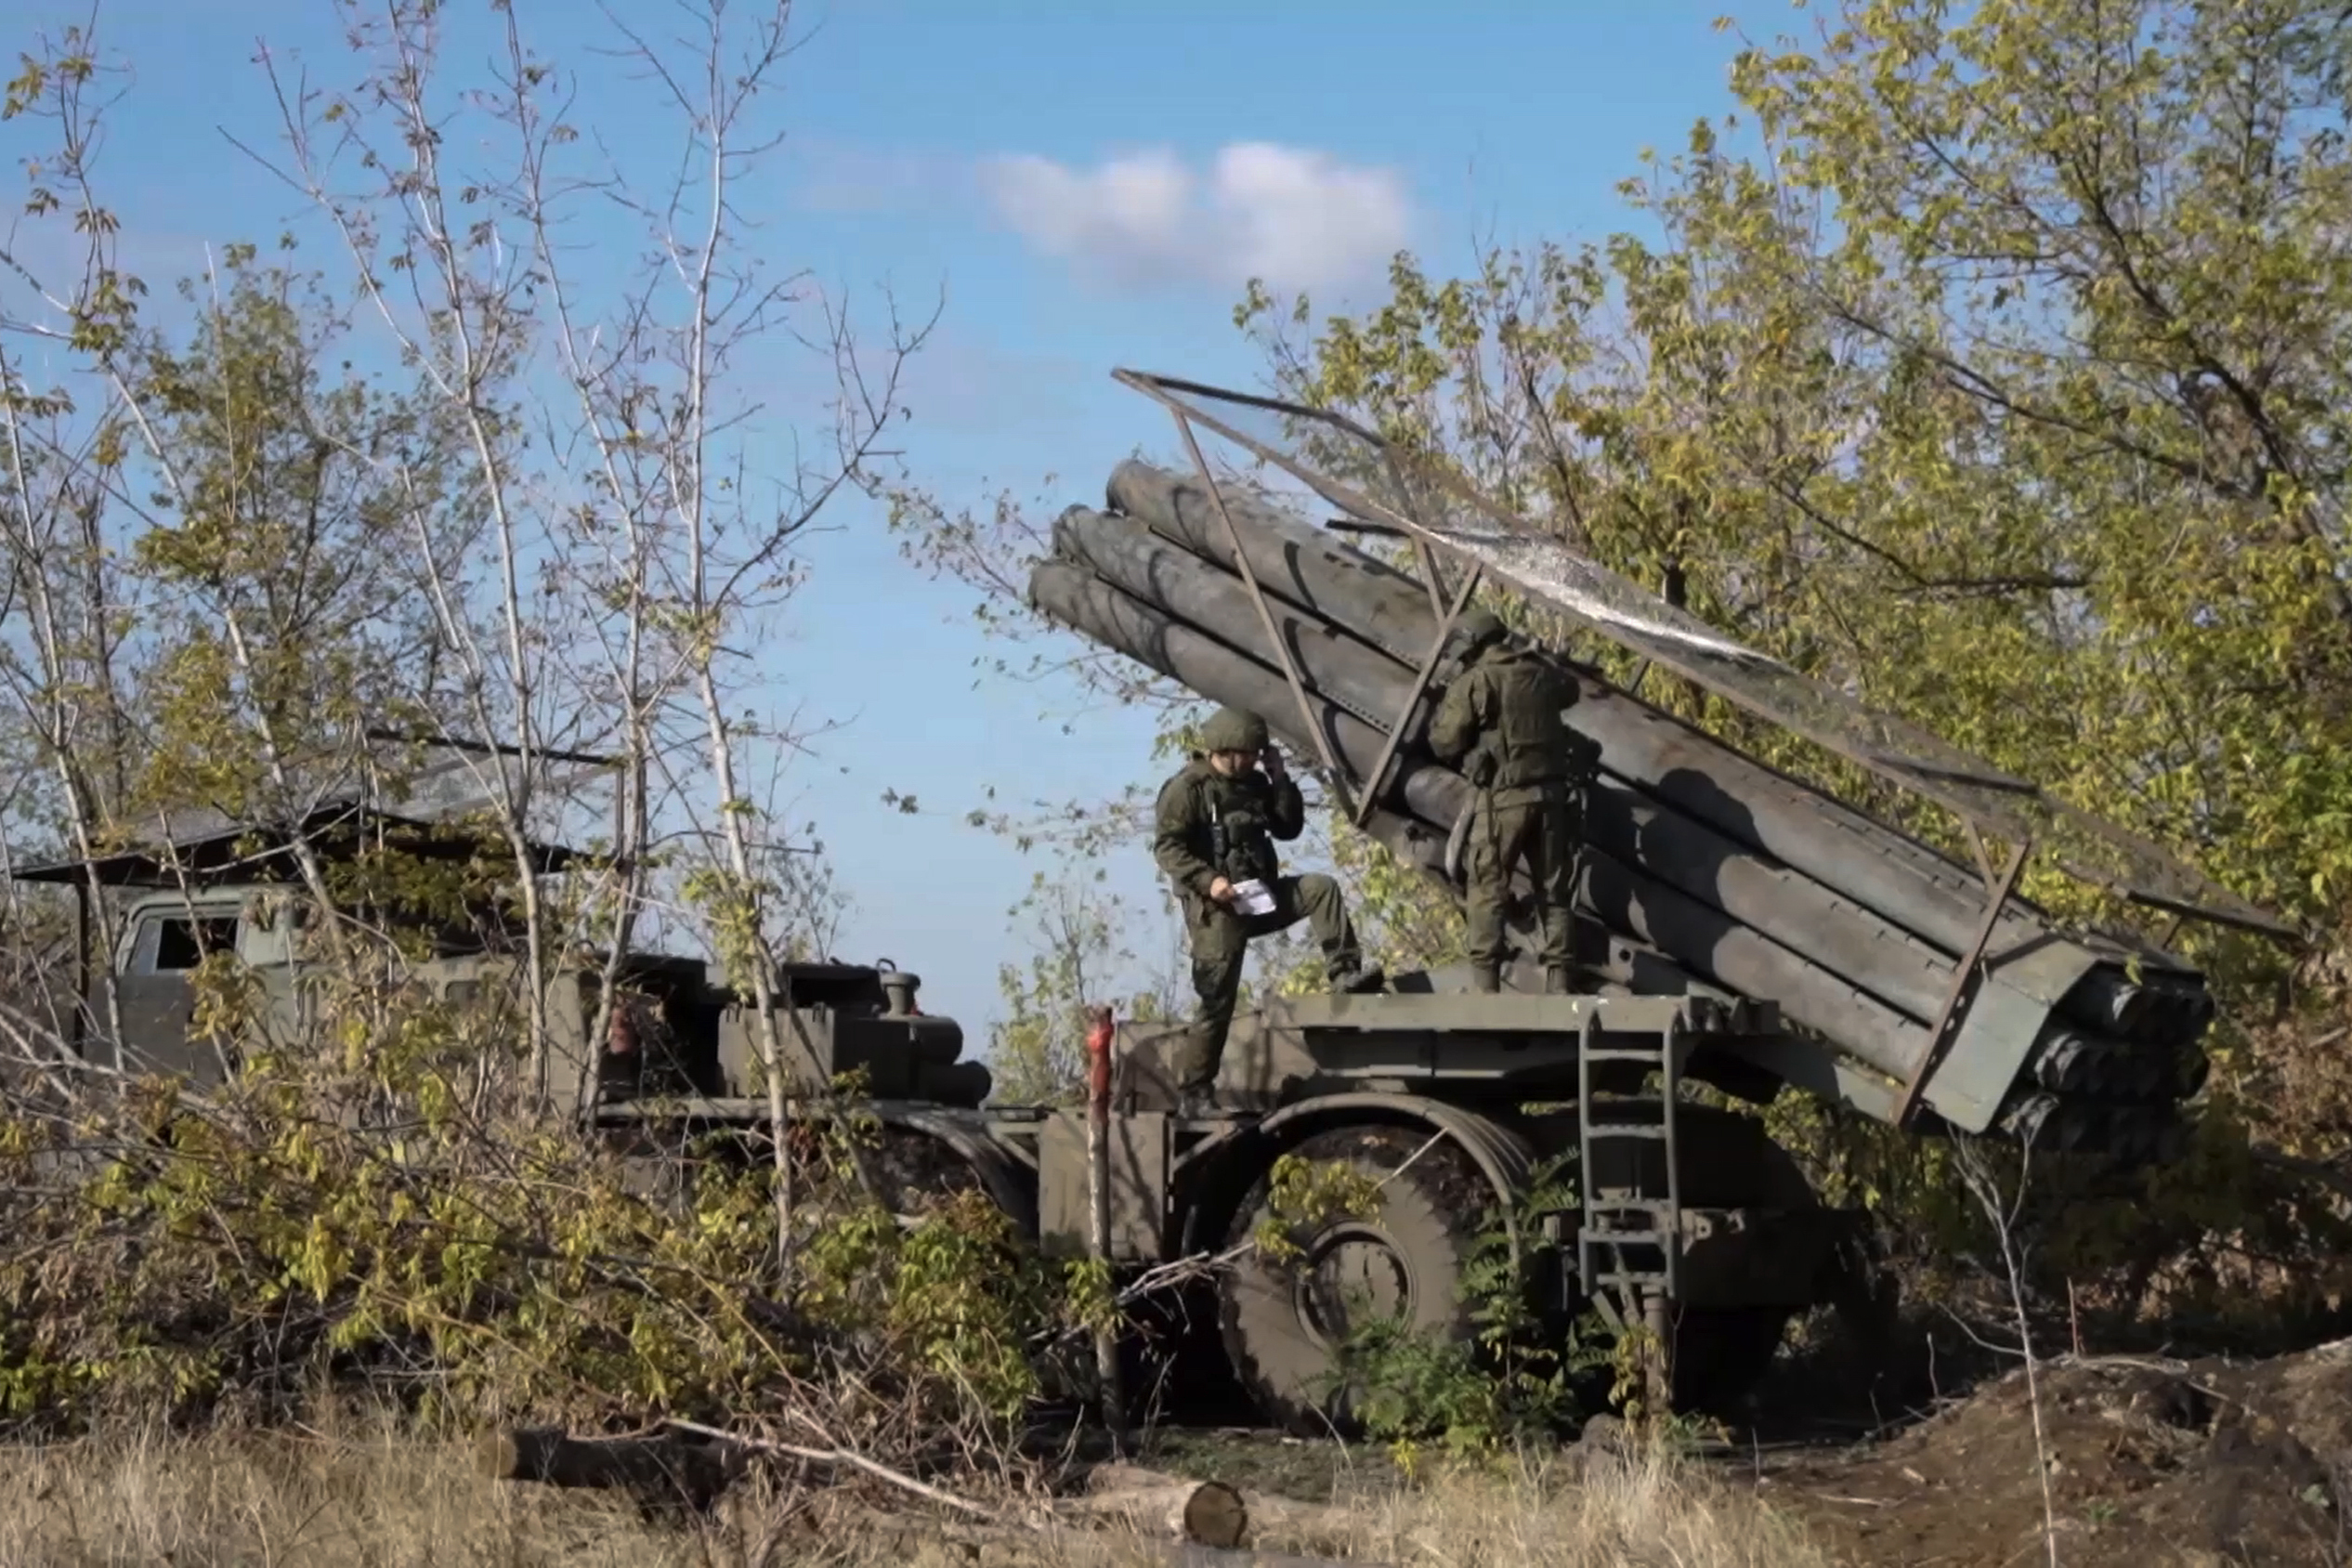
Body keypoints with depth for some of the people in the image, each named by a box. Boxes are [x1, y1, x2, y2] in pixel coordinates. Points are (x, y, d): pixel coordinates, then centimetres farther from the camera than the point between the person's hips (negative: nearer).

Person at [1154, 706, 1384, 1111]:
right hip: (1215, 908, -6)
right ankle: (1193, 1092, 2)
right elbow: (1166, 845, -14)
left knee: (1321, 888, -16)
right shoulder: (1188, 788, -7)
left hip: (1259, 896, 6)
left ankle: (1344, 973, -22)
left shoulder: (1255, 784, 15)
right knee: (1217, 1002, -7)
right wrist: (1207, 880, -26)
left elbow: (1289, 828, 16)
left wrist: (1281, 780, 4)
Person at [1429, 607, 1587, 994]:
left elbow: (1445, 744, -4)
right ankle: (1560, 981, 7)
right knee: (1554, 892, 10)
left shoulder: (1473, 683, -7)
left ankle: (1485, 984, -7)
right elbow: (1569, 692, 34)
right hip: (1551, 791, 5)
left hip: (1504, 798, -5)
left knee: (1486, 890, 1)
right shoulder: (1541, 672, 10)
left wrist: (1441, 714, 15)